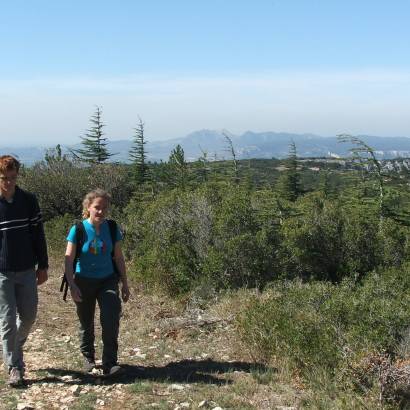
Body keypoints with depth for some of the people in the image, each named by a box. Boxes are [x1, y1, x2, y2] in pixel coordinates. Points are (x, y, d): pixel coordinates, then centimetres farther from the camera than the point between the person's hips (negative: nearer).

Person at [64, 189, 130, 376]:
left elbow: (118, 258, 5)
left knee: (111, 318, -17)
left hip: (107, 280, 1)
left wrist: (125, 283, 7)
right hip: (84, 281, -1)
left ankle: (110, 363, -9)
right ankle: (88, 357, 36)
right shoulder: (78, 229, -11)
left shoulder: (112, 229, -4)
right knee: (86, 323, 12)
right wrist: (72, 285, -18)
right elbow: (69, 259, -10)